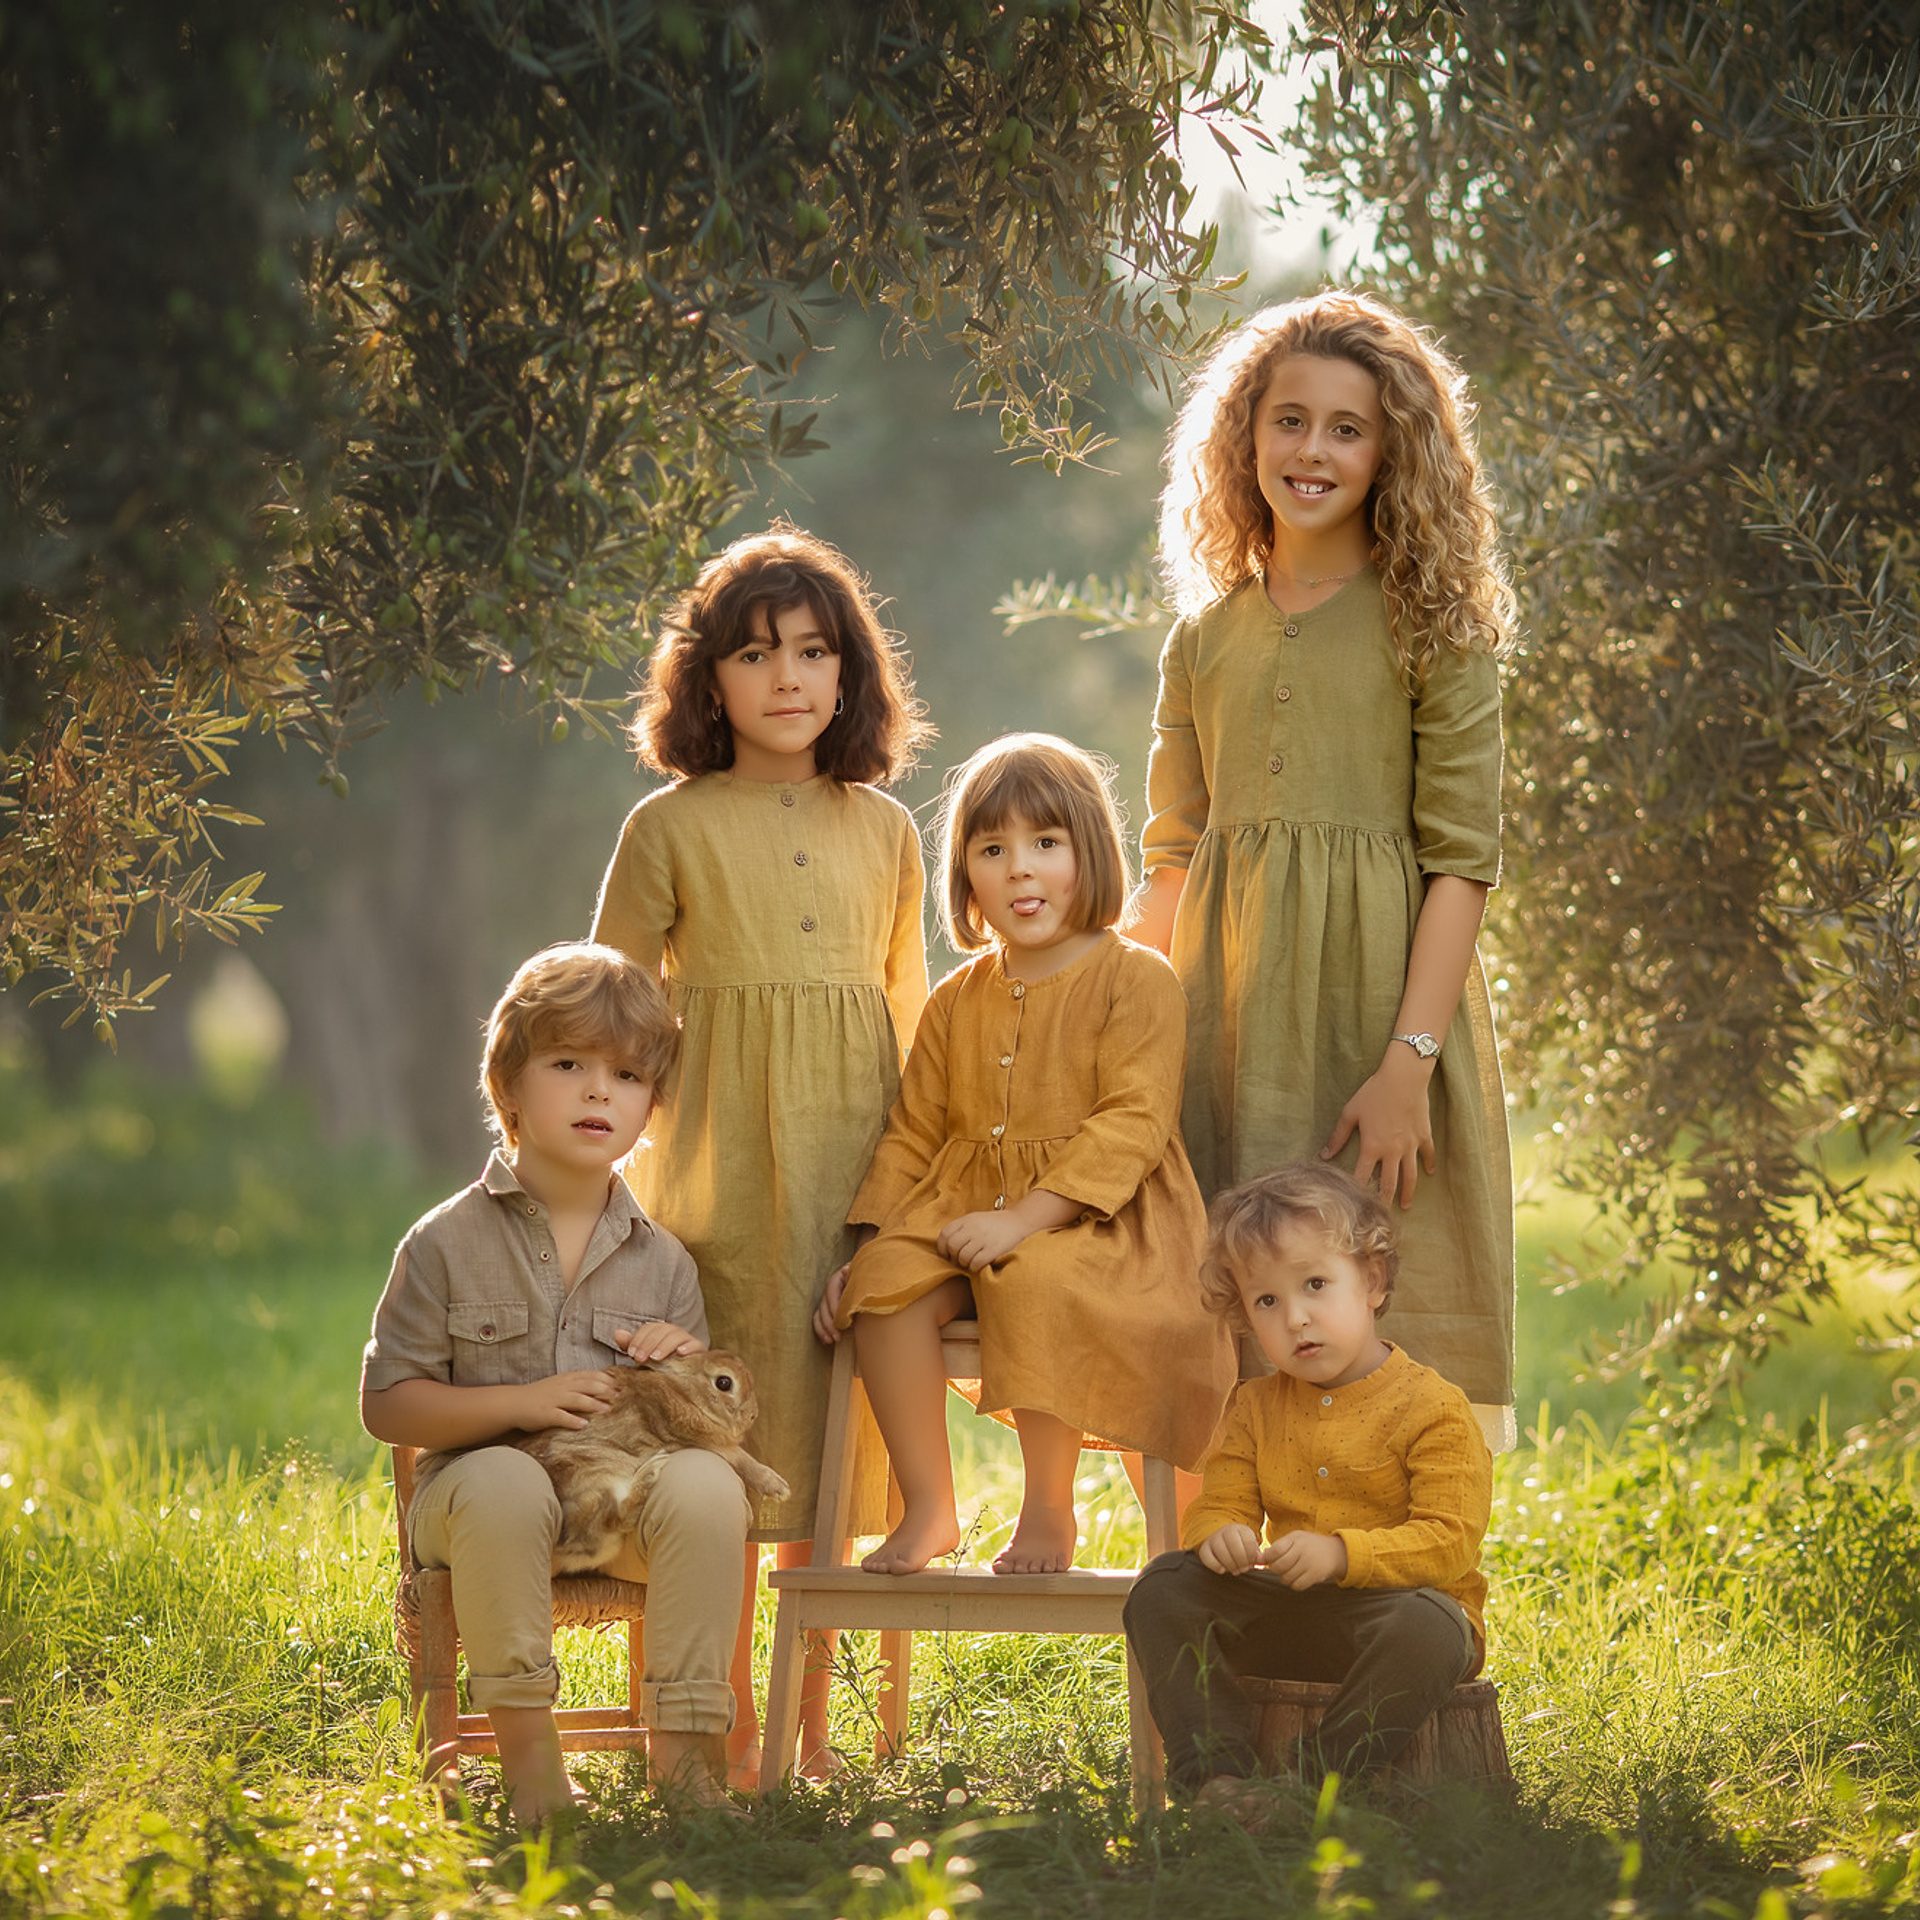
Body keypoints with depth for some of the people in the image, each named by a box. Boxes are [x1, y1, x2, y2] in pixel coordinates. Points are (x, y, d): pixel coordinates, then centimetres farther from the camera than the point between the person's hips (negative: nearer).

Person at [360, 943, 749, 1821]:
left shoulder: (661, 1261, 9)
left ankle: (681, 1745, -24)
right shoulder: (447, 1244, 0)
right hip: (477, 1495, -2)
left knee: (705, 1484, -31)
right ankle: (526, 1749, -29)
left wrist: (690, 1368, -10)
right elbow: (387, 1404, -2)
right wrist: (518, 1402, -16)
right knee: (504, 1483, -38)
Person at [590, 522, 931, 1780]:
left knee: (837, 1429, 5)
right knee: (722, 1438, -3)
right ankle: (732, 1730, 6)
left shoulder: (884, 830, 11)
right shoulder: (672, 828, 2)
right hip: (720, 1158, -3)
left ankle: (810, 1725, 15)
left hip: (854, 1162, 3)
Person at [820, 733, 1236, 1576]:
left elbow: (1131, 1125, -13)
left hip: (1095, 1216, -5)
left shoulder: (1135, 979, -3)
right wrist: (869, 1244, 4)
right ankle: (927, 1507, -11)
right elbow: (913, 1133, 19)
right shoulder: (958, 1000, 16)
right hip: (966, 1205, 5)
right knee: (886, 1284, -24)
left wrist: (1024, 1219, -21)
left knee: (1035, 1284, -36)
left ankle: (1048, 1509, -18)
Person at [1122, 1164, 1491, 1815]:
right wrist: (1220, 1534, -18)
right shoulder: (1255, 1408, 10)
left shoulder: (1432, 1408, -9)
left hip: (1401, 1602, -5)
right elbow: (1219, 1504, 9)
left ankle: (1312, 1783, -36)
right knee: (1162, 1587, -13)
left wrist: (1340, 1553, -30)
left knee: (1427, 1627, -40)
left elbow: (1450, 1540, -16)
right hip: (1288, 1614, 5)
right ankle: (1214, 1773, -27)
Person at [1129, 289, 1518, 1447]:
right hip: (1231, 1017, 4)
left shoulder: (1435, 630, -1)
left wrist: (1409, 1061, -17)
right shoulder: (1204, 640, 12)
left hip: (1379, 993, -4)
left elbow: (1462, 861, -7)